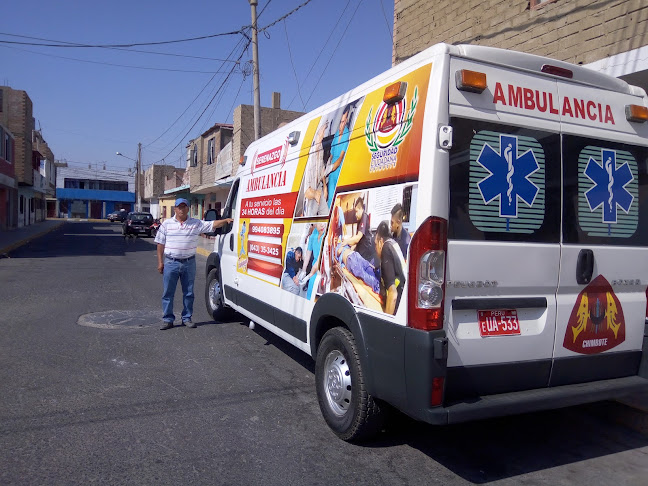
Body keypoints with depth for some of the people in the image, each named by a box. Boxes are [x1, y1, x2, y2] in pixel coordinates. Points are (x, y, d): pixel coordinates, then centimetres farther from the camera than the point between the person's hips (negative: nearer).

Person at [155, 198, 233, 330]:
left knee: (188, 293, 8)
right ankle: (168, 319, 13)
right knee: (168, 293, 3)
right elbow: (160, 244, 5)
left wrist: (226, 220, -19)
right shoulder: (166, 224, 4)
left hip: (189, 263, 1)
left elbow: (213, 224, -2)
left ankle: (187, 318, 20)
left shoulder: (196, 224, 4)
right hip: (171, 263, -1)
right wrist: (160, 262, 1)